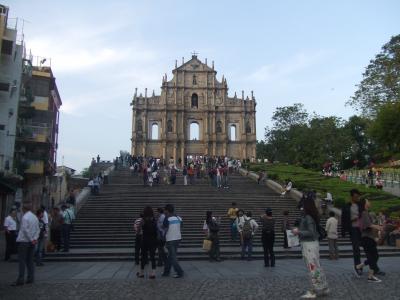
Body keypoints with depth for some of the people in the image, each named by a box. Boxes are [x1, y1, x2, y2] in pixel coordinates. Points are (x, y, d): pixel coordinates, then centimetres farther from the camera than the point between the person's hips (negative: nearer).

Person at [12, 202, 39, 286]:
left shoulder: (25, 217, -13)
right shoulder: (35, 217, 11)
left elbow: (25, 230, -18)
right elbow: (37, 229, 7)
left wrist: (31, 239, -12)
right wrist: (35, 238, -1)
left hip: (23, 241, -7)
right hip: (31, 242, 7)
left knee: (22, 261, -3)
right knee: (30, 260, 11)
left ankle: (21, 279, -4)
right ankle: (31, 278, 12)